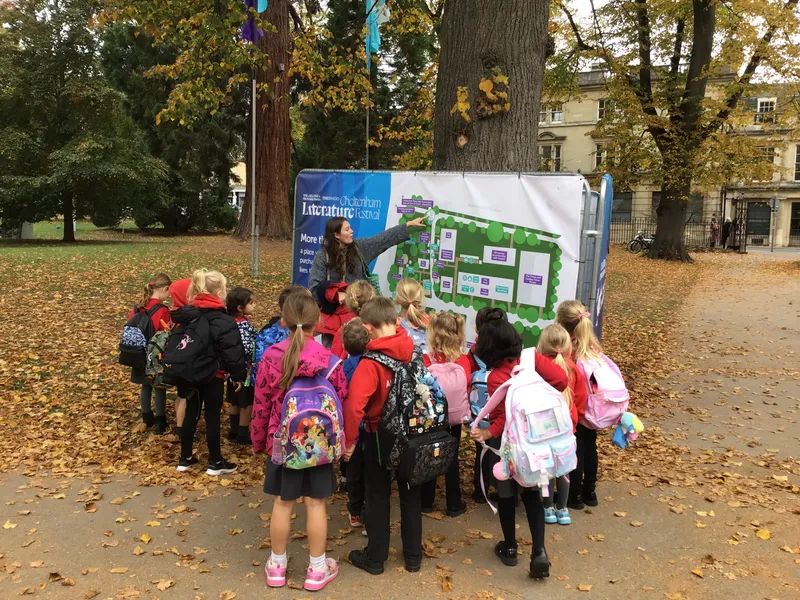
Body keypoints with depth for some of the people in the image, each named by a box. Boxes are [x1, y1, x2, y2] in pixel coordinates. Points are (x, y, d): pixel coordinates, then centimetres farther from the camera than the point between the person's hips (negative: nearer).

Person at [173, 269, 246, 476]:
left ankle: (185, 458, 26)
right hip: (213, 375, -7)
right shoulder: (223, 321, -19)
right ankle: (215, 463, 15)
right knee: (212, 417, 3)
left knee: (191, 414, 16)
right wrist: (238, 375, -7)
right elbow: (233, 351, -19)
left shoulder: (187, 314, 4)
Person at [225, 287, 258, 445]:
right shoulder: (244, 325, -22)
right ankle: (243, 435, 15)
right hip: (246, 369, -8)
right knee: (247, 403, 5)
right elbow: (246, 348, -29)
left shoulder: (231, 321, 4)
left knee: (234, 401, 18)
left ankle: (233, 431, 30)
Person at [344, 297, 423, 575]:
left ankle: (375, 557, 28)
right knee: (411, 493, 18)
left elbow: (354, 406, -31)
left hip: (380, 435, -4)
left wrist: (349, 440, -17)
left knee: (377, 496, 14)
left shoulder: (370, 363, -23)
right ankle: (413, 555, 32)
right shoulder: (416, 352, -9)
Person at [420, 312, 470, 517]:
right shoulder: (463, 361, -14)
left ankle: (426, 502, 28)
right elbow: (467, 389, -3)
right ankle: (454, 504, 24)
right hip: (455, 417, 1)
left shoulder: (425, 360, -20)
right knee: (452, 459, 15)